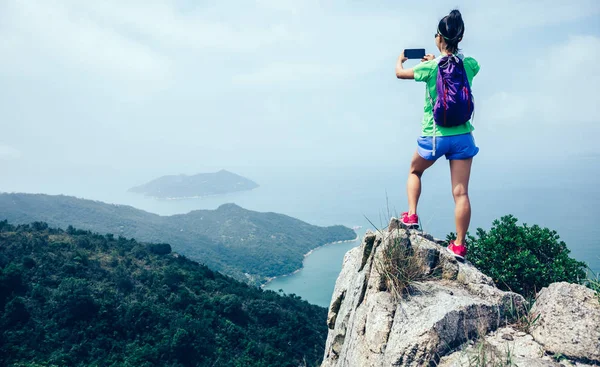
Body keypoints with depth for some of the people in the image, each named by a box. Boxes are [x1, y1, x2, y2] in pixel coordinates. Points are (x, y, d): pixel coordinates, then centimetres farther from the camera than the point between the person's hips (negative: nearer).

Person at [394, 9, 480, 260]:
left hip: (434, 136, -2)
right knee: (461, 192, 1)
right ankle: (459, 246, 5)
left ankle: (411, 216, 18)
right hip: (462, 136, 3)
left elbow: (399, 73, 9)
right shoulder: (470, 64, 1)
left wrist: (400, 59, 31)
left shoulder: (431, 67, -9)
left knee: (414, 172, 26)